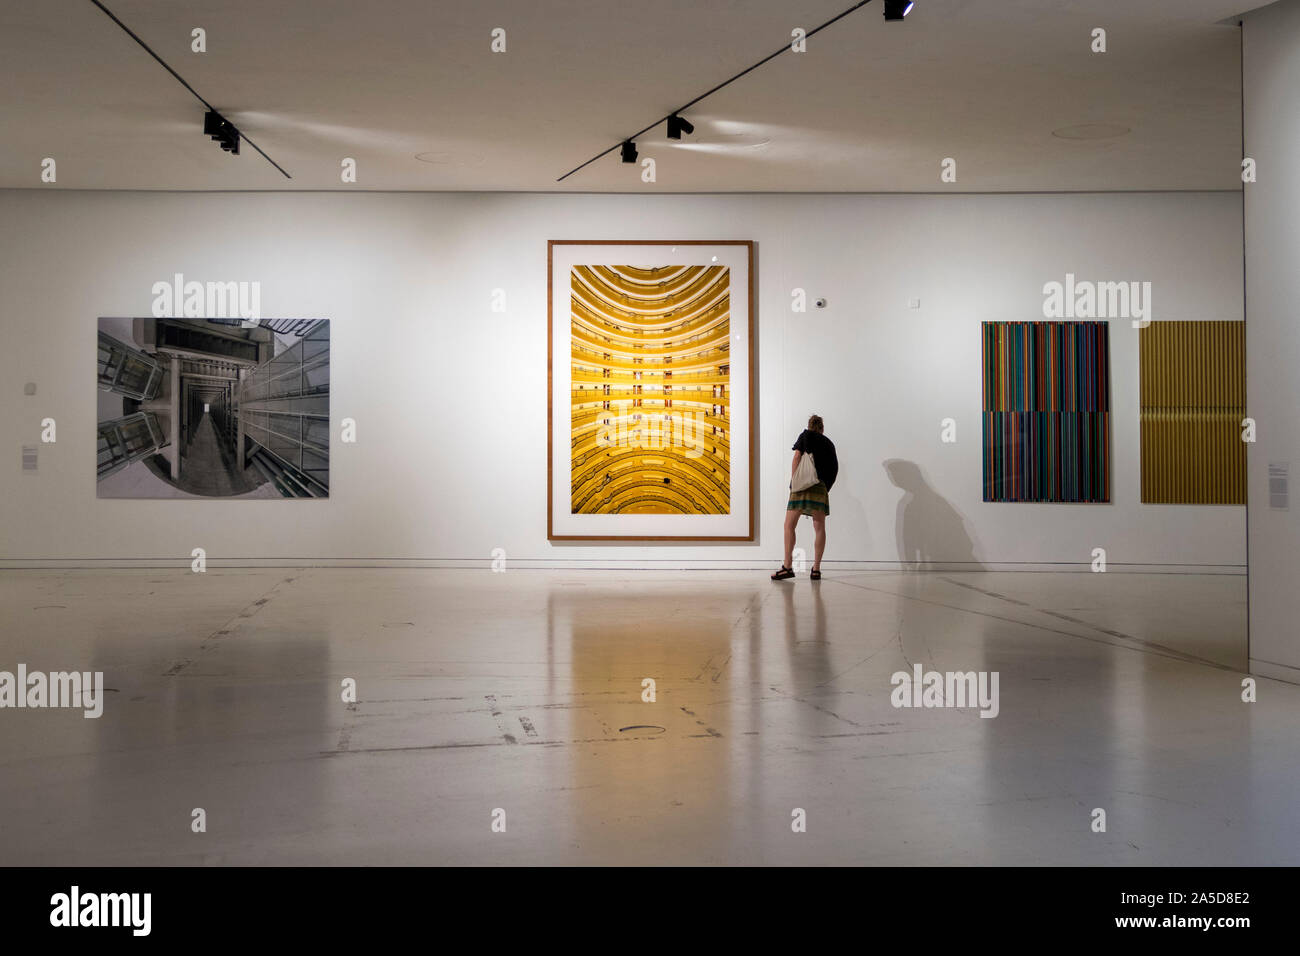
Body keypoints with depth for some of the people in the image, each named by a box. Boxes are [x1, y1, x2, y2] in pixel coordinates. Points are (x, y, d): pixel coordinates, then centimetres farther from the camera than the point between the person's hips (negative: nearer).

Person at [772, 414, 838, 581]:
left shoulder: (805, 436, 11)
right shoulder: (829, 443, 20)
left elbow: (797, 457, -2)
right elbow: (834, 467, 15)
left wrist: (793, 480, -4)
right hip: (821, 486, 3)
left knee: (789, 525, -1)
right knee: (819, 527, 5)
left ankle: (788, 566, -9)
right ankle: (816, 569, 0)